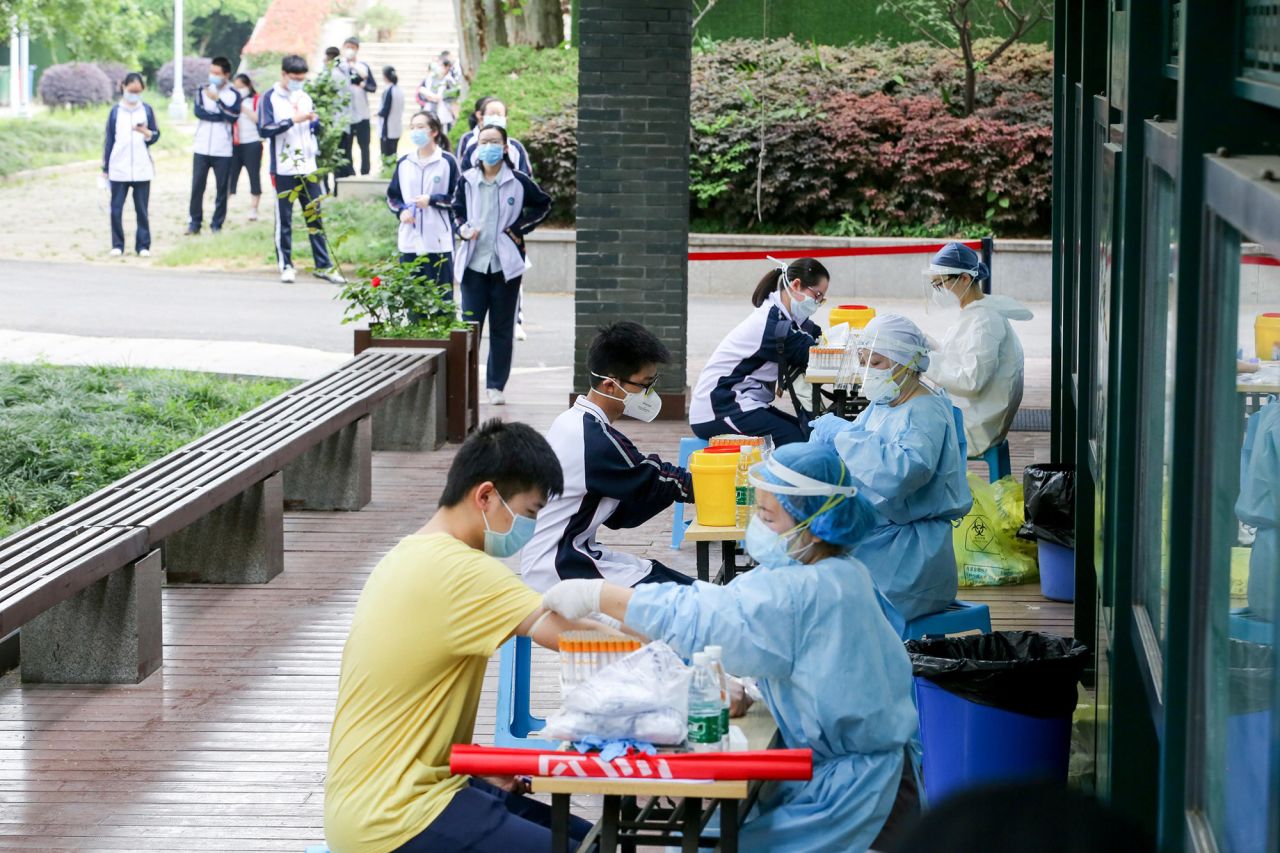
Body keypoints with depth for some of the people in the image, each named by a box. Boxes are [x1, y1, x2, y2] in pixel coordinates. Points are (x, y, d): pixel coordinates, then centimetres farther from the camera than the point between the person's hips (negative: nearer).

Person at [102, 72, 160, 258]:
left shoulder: (147, 110, 5)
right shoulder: (116, 111, 4)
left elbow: (156, 135, 6)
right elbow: (109, 140, 7)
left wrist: (146, 132, -18)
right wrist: (105, 168, 5)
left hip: (142, 169, 0)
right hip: (119, 170, 0)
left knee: (142, 209, 2)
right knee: (116, 209, -2)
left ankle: (143, 245, 8)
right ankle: (117, 245, 6)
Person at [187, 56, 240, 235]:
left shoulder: (233, 94, 2)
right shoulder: (203, 91, 8)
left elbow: (233, 116, -14)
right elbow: (198, 111, -8)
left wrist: (218, 99, -18)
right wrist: (221, 116, -11)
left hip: (223, 151, -2)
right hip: (201, 148, 2)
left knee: (222, 188, 2)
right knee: (197, 186, 1)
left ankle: (217, 224, 10)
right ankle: (194, 222, 9)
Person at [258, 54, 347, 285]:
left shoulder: (305, 98, 13)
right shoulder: (271, 98, -3)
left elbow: (315, 130, 19)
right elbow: (264, 129, -14)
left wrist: (315, 122, -3)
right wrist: (293, 120, -19)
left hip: (308, 167, 5)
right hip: (284, 170, -5)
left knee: (314, 216, 6)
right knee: (284, 218, 1)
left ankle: (323, 265, 9)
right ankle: (286, 265, 9)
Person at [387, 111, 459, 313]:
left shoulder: (447, 162, -2)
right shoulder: (404, 163, 11)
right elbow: (392, 197, 18)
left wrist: (432, 200, -11)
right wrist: (401, 211, -1)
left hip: (439, 242, -4)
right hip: (409, 241, 4)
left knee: (442, 296, -2)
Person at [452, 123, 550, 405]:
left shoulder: (518, 181, -2)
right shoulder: (467, 181, 4)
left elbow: (543, 204, 10)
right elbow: (457, 210, 18)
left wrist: (519, 228, 0)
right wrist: (463, 229, -2)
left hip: (506, 265, -1)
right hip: (473, 264, 1)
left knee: (502, 328, 4)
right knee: (469, 325, -1)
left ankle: (496, 385, 11)